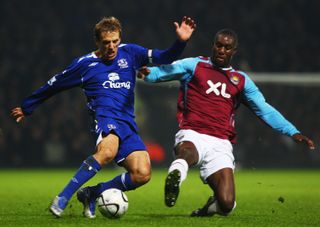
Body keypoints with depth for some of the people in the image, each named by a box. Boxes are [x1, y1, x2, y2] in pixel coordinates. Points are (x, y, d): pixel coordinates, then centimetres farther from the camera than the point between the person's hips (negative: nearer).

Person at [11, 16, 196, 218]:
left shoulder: (129, 53, 16)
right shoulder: (85, 63, 9)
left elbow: (164, 58, 9)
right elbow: (53, 85, 19)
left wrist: (181, 42, -12)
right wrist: (26, 108, 27)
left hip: (128, 124, 5)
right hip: (106, 117, -5)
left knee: (142, 175, -16)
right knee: (107, 152, -39)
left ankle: (92, 194, 4)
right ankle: (63, 199, -34)